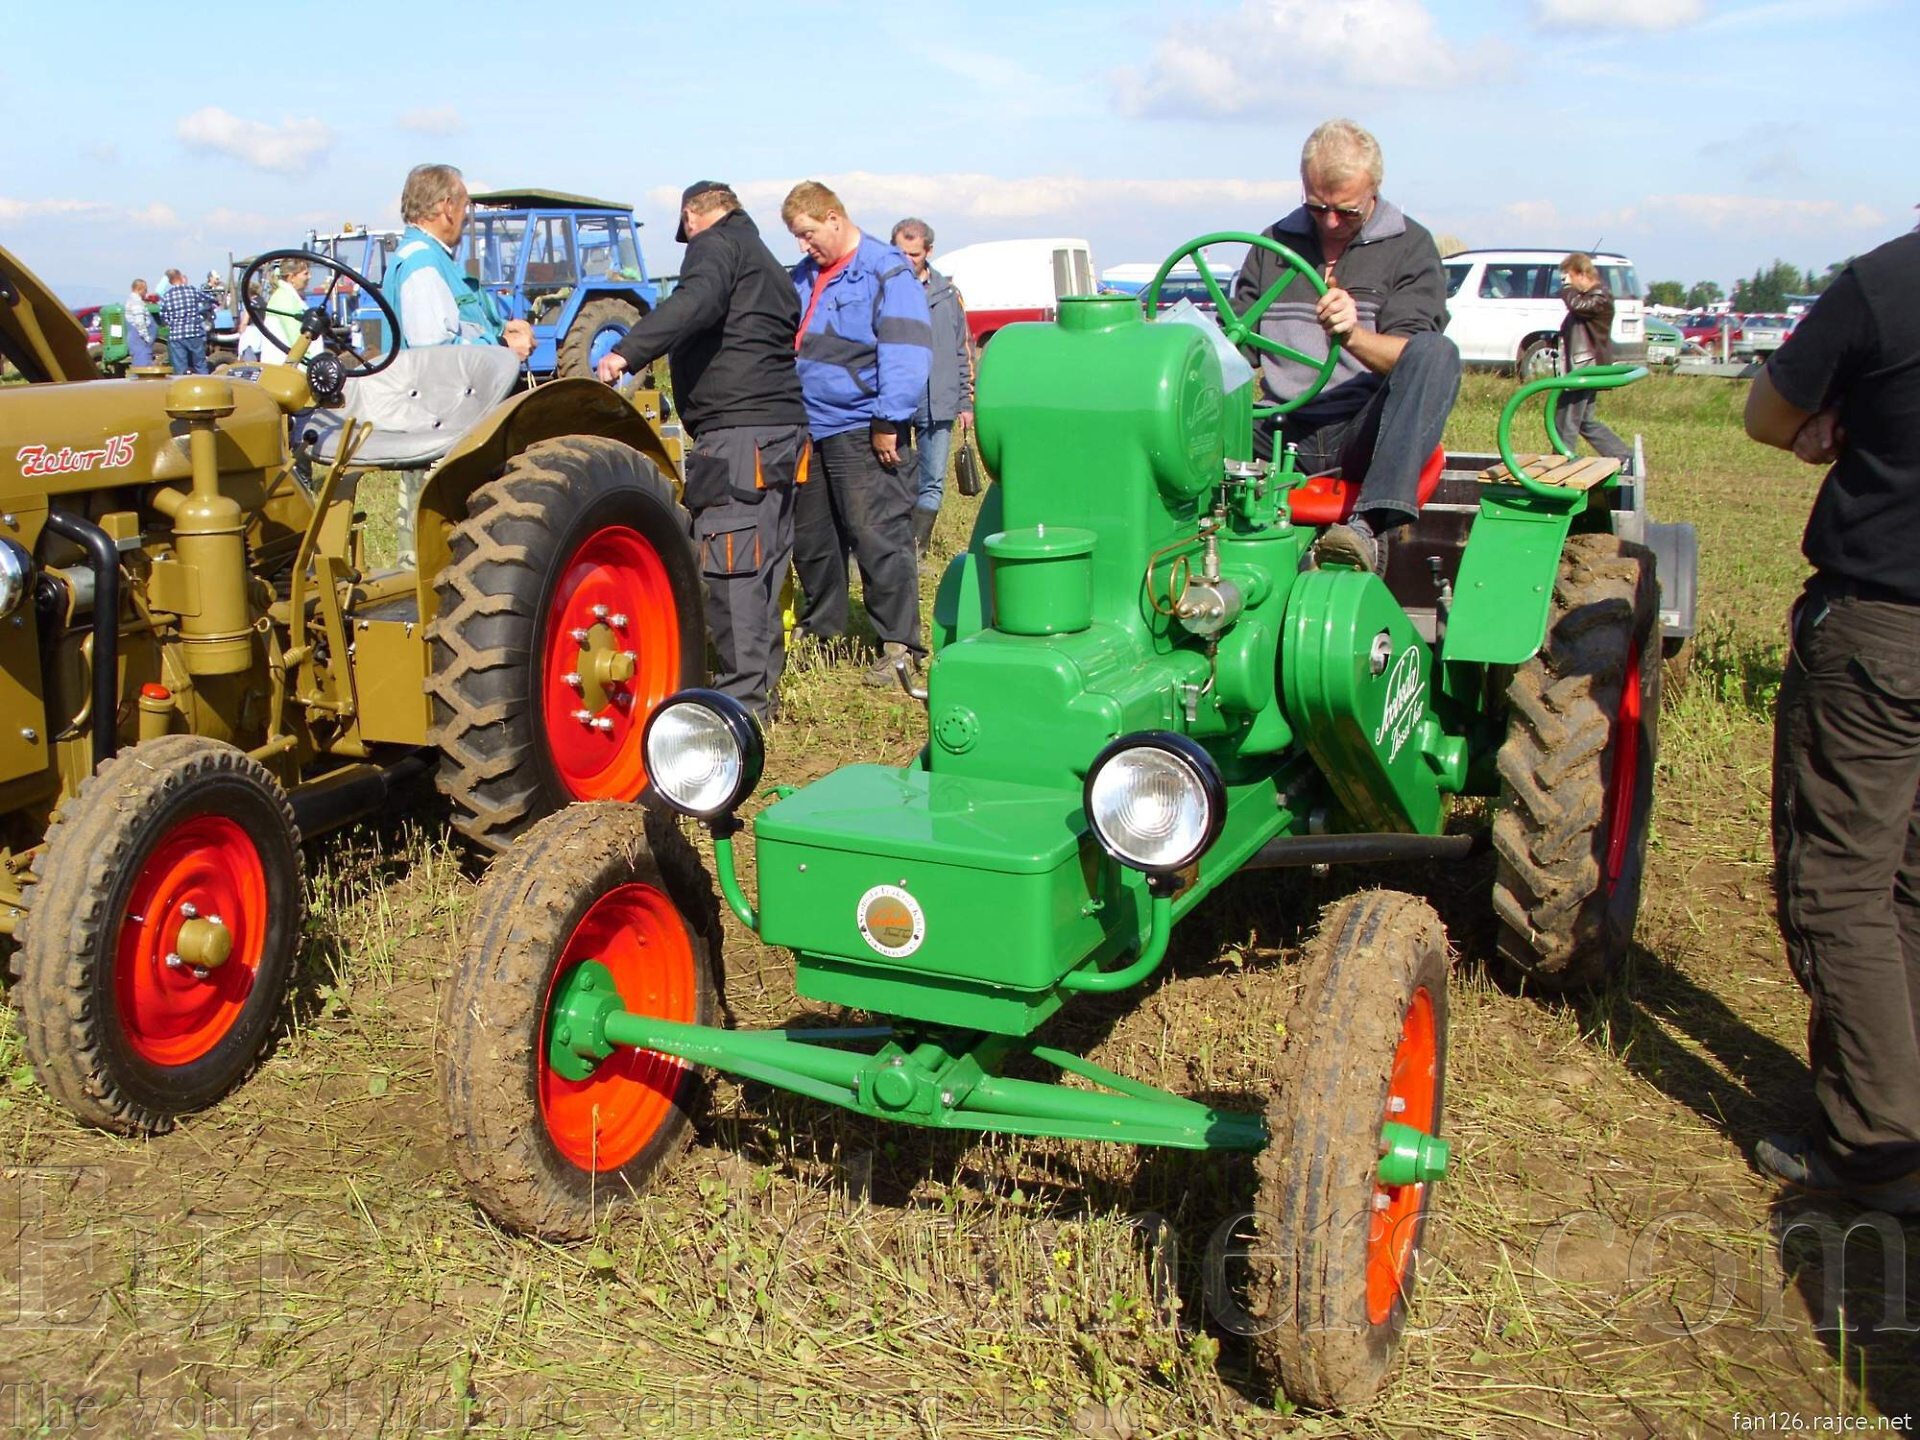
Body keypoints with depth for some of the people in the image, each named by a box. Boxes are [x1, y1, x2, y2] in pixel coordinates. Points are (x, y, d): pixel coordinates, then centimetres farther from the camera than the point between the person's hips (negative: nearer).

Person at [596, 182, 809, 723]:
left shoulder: (714, 245, 0)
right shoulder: (767, 263, 28)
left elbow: (698, 302, -22)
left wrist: (628, 352, -29)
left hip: (737, 430, -10)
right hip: (784, 424, 10)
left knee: (729, 565, -9)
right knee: (764, 563, 13)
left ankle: (742, 696, -8)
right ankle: (763, 686, 19)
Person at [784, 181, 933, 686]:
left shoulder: (885, 271, -8)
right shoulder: (804, 276, 17)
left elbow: (906, 351, -14)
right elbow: (784, 343, 26)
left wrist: (889, 423, -18)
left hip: (861, 432, -8)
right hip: (808, 431, 8)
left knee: (878, 538, -7)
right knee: (810, 536, 15)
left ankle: (899, 644, -1)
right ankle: (822, 627, 31)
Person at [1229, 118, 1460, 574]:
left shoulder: (1410, 246, 6)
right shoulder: (1274, 244, 16)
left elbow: (1414, 357, -7)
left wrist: (1353, 335, -28)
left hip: (1364, 432, -2)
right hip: (1282, 432, 2)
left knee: (1438, 352, -33)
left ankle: (1369, 523, -46)